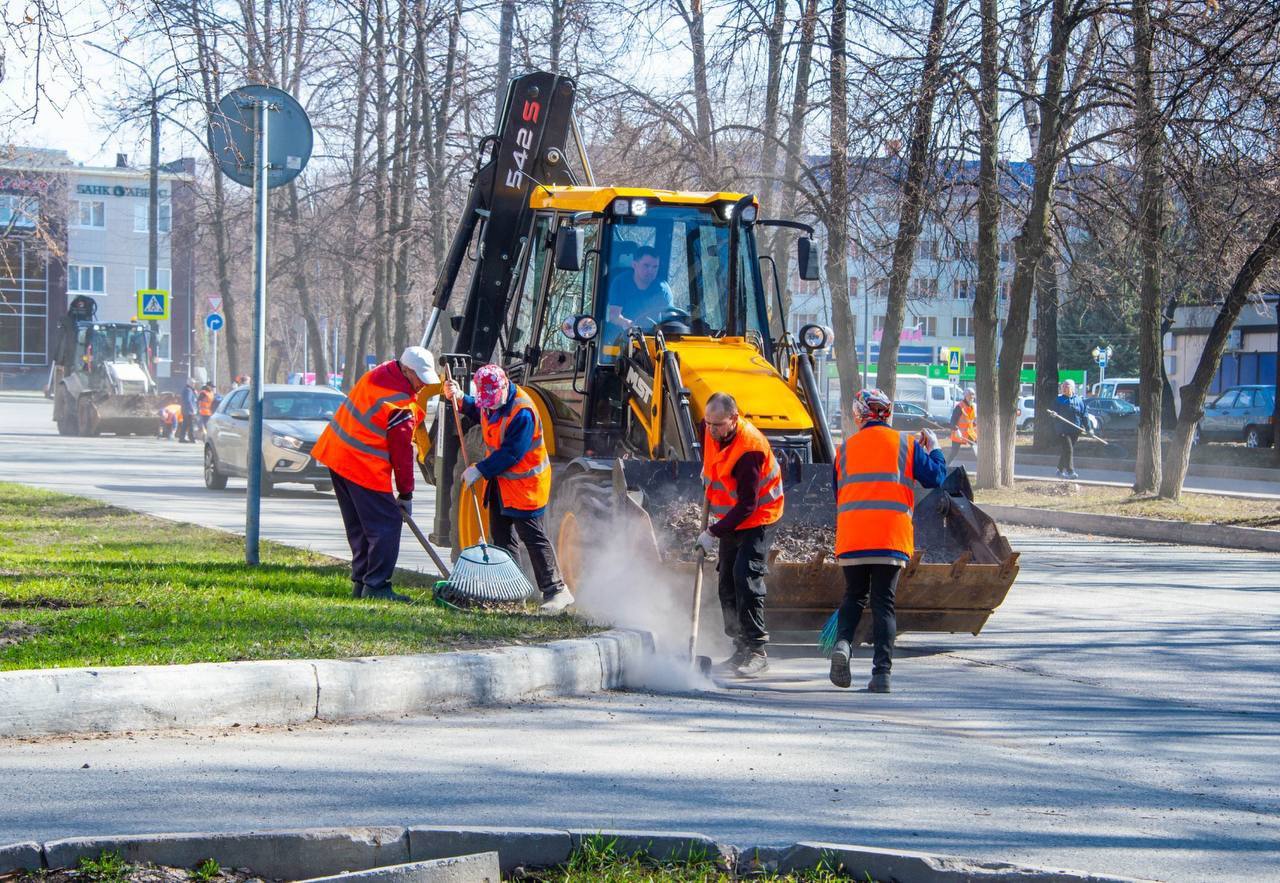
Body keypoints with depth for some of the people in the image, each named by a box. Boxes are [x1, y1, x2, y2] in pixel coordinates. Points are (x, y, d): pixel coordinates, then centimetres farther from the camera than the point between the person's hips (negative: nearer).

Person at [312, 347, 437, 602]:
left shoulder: (379, 373, 5)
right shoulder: (401, 404, -20)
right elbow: (401, 451, -13)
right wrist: (406, 495, -2)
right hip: (363, 466, -10)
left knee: (359, 527, 16)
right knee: (387, 524, -4)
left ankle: (361, 583, 19)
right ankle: (376, 586, -6)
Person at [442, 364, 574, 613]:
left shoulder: (522, 412, -27)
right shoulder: (489, 401, 1)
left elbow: (511, 453, -26)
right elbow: (479, 413, 26)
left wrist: (480, 470, -23)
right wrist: (460, 400, 9)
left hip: (525, 482, -9)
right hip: (501, 480, 9)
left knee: (533, 536, -9)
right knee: (501, 535, 12)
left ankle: (556, 590, -6)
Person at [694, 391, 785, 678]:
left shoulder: (750, 448, -31)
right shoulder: (711, 430, -8)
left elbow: (747, 506, -30)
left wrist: (714, 533, -29)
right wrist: (707, 471, 21)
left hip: (758, 518, -9)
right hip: (732, 518, 9)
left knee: (745, 577, -21)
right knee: (727, 582, 7)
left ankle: (757, 651, -19)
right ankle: (741, 650, 15)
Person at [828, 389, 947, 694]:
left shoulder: (846, 447, 12)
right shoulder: (906, 444, 7)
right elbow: (936, 479, 10)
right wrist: (934, 448, 27)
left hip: (851, 537, 1)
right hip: (892, 538, -1)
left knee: (853, 596, 16)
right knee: (883, 602, 4)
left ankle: (843, 643, -12)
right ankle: (881, 672, -5)